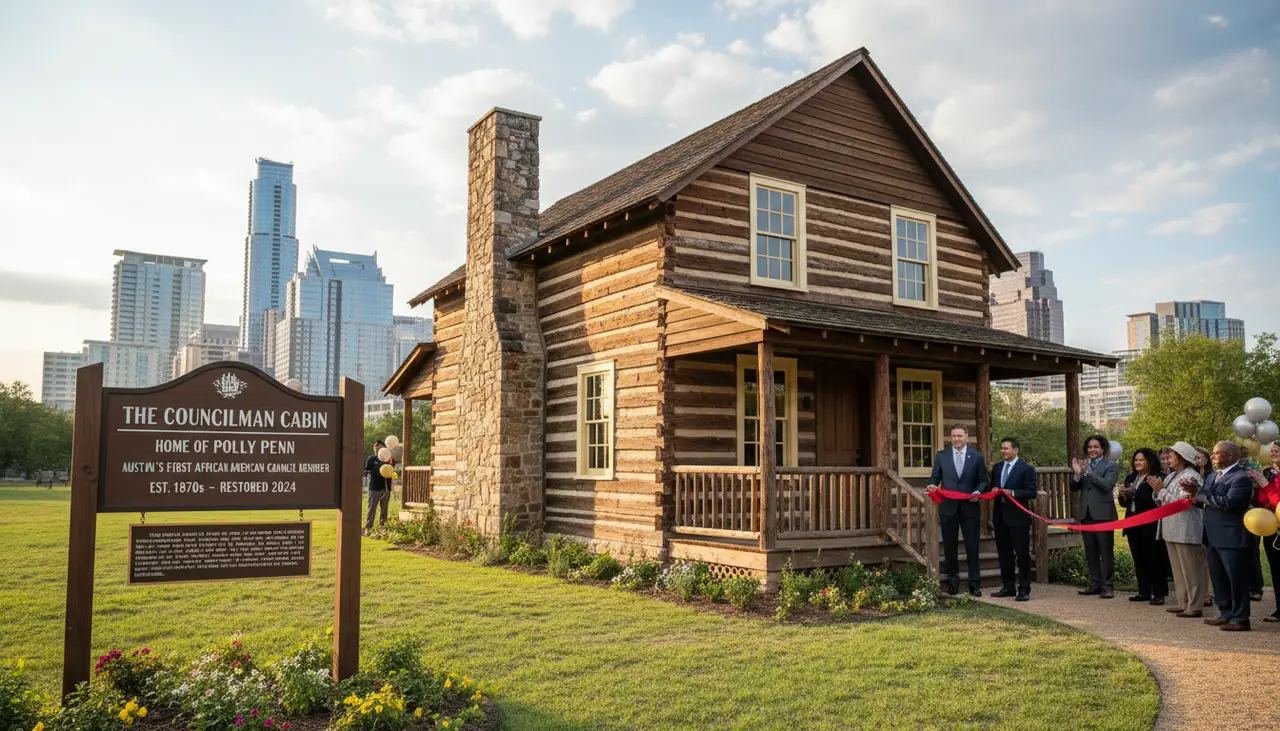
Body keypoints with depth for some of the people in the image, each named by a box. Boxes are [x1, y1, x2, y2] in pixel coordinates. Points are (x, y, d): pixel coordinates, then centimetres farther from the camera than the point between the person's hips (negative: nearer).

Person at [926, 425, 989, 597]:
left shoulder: (976, 457, 4)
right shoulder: (941, 455, 5)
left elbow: (983, 481, 5)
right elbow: (935, 477, 7)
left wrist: (978, 492, -14)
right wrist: (932, 485, -14)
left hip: (970, 508, -1)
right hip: (948, 508, 1)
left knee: (972, 547, 2)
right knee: (950, 547, 7)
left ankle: (974, 584, 10)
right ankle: (953, 582, 19)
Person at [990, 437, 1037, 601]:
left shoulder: (1026, 469, -5)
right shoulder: (997, 468, 13)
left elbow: (1032, 493, -11)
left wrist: (1012, 493, -22)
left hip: (1018, 518, -6)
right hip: (1001, 517, 6)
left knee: (1022, 554, -1)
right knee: (1004, 554, 11)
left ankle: (1024, 590, 5)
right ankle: (1007, 587, 20)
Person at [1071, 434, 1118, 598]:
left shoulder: (1111, 466, -1)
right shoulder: (1083, 465, 13)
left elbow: (1107, 485, -18)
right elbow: (1074, 488, 8)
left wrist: (1087, 472, -21)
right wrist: (1077, 474, -10)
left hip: (1103, 514, -5)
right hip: (1086, 514, 5)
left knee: (1106, 552, -1)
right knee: (1090, 552, 10)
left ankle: (1108, 586, 2)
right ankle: (1095, 584, 16)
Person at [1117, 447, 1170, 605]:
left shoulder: (1158, 479, -9)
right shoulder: (1130, 478, 15)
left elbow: (1155, 501, -21)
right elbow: (1124, 503, 16)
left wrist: (1135, 493, -21)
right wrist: (1123, 495, -4)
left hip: (1150, 526, -7)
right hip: (1133, 525, 7)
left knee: (1154, 560, -1)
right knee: (1139, 560, 10)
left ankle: (1159, 593, 6)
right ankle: (1144, 592, 17)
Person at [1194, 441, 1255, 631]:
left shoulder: (1240, 478, -15)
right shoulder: (1213, 475, 15)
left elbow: (1228, 502, -27)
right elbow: (1206, 501, 15)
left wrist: (1201, 494, -18)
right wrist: (1196, 492, -5)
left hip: (1232, 539, -9)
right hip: (1214, 537, 9)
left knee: (1236, 580, 0)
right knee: (1218, 578, 16)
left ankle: (1240, 619, 9)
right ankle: (1226, 615, 27)